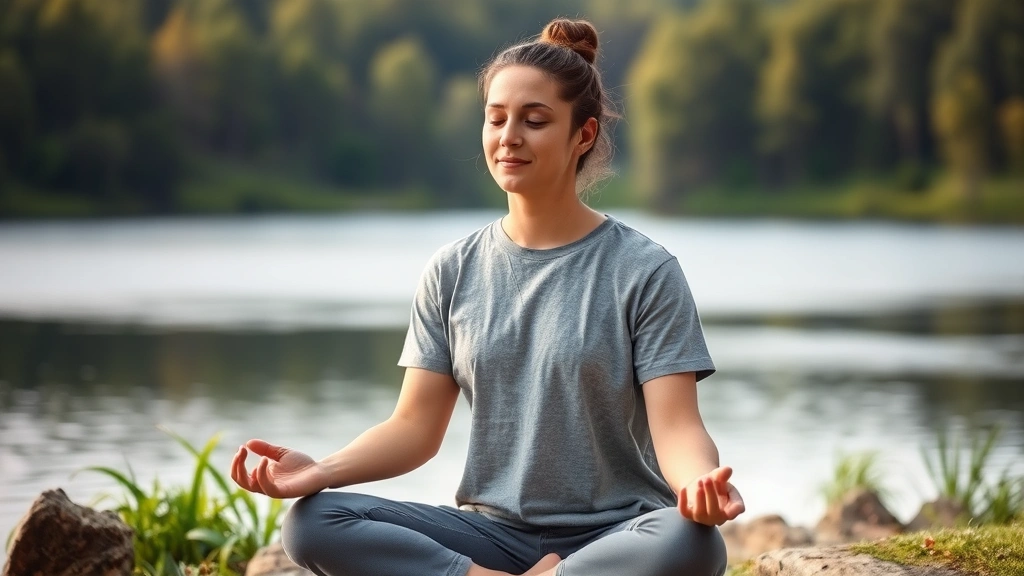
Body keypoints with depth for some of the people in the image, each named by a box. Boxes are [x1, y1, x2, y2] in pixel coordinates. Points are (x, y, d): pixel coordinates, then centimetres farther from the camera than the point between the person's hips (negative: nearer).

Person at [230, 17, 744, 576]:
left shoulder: (642, 271, -3)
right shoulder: (453, 272, 7)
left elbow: (675, 426, -11)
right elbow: (416, 427, 4)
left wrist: (700, 483, -35)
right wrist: (321, 471, -16)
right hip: (494, 531, 3)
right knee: (312, 525, -21)